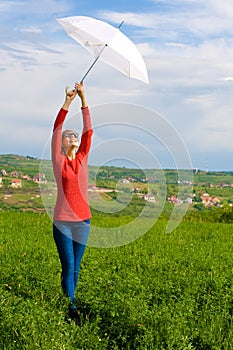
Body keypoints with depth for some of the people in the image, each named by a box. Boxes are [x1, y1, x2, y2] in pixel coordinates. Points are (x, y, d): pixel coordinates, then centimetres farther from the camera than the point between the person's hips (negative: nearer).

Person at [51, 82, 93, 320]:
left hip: (83, 220, 4)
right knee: (68, 266, -5)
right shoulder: (58, 160, -1)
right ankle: (71, 307, -2)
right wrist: (67, 102, -15)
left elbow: (88, 131, 2)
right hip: (63, 221, -4)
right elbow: (56, 131, -9)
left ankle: (71, 300, 21)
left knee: (76, 267, 11)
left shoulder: (83, 158, 8)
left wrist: (83, 100, -4)